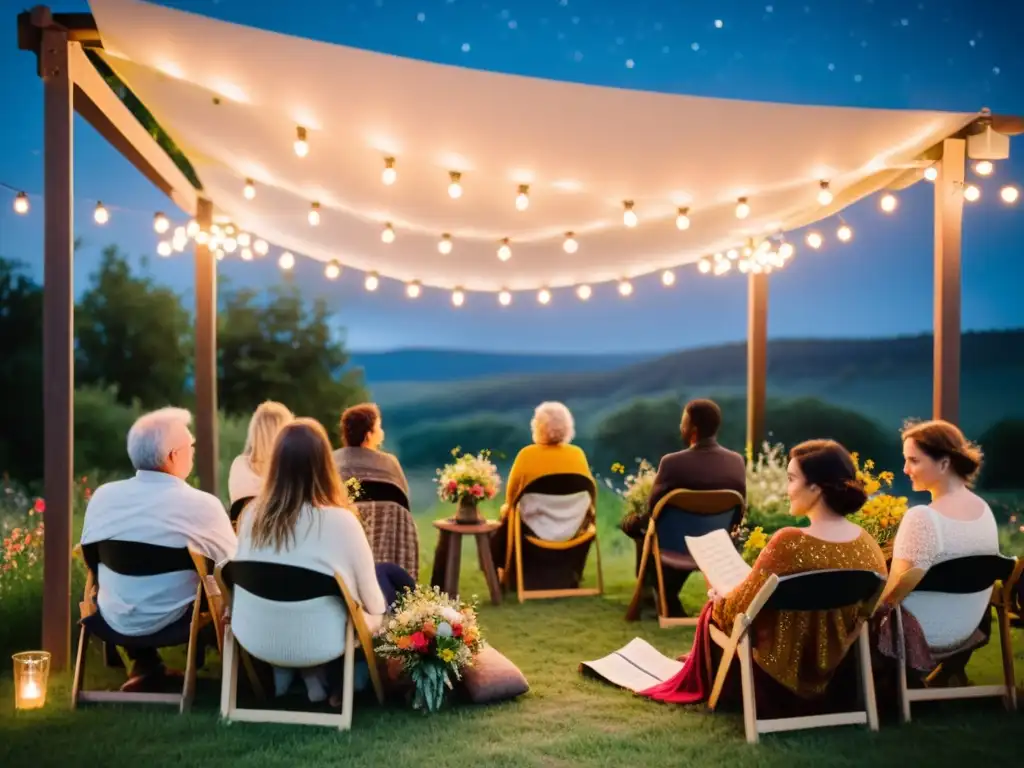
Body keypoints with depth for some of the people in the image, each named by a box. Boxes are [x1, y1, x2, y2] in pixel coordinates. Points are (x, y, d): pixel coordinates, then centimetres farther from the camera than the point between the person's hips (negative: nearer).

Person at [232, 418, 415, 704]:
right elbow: (372, 601, -10)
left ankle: (284, 670, 23)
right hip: (320, 644, -5)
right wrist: (377, 612, 14)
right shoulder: (340, 520, -22)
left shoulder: (252, 514, -9)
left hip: (254, 640, 5)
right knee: (388, 573, 13)